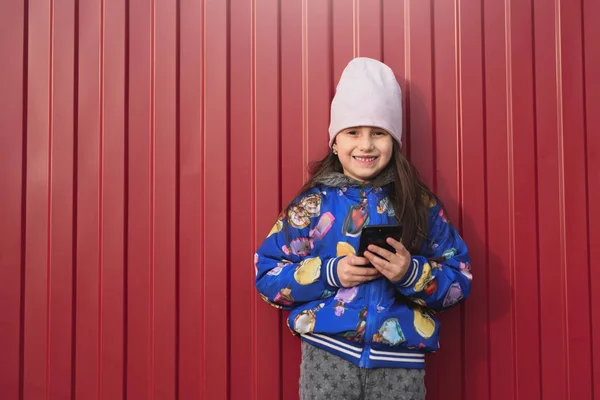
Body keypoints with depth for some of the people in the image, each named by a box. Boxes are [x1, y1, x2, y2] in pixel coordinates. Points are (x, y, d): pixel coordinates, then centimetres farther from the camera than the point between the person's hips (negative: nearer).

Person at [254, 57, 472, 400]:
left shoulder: (421, 205, 2)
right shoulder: (313, 204, 0)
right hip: (328, 357, 0)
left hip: (400, 363, 1)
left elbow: (460, 280, 1)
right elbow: (267, 274, -1)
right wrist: (329, 273, -14)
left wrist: (412, 273, -16)